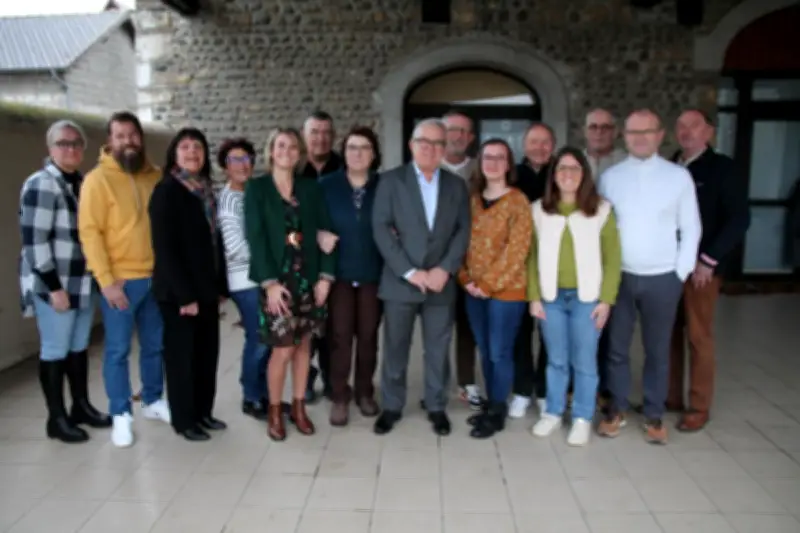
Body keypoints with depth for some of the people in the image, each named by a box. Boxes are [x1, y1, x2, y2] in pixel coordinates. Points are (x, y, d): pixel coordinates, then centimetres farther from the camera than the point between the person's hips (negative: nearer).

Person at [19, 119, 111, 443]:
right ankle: (56, 419, 13)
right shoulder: (41, 185, -13)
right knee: (55, 350, 1)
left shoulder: (83, 184, 11)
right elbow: (34, 241, -17)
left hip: (84, 282, 8)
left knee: (79, 347, 16)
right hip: (54, 285, -7)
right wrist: (54, 286, -19)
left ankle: (81, 406, 29)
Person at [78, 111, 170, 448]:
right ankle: (121, 415, 16)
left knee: (155, 345, 15)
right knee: (118, 350, 3)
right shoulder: (98, 179, -7)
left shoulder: (155, 176, 7)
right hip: (120, 280, -4)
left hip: (155, 277, 5)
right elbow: (89, 232, -11)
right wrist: (106, 280, -17)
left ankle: (153, 401, 31)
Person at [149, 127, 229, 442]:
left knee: (207, 351, 11)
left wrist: (220, 285, 8)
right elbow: (164, 247, -16)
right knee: (182, 353, 4)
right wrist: (184, 294, -19)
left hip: (206, 287, 7)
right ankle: (184, 419, 18)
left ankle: (203, 412, 26)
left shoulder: (205, 191, 12)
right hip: (178, 290, -7)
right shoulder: (166, 191, -10)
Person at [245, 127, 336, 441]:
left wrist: (325, 275, -4)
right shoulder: (256, 188, 1)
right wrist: (269, 282, -15)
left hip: (309, 278, 3)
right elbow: (256, 237, -7)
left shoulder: (310, 188, 8)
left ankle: (298, 407, 24)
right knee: (283, 349, -4)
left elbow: (324, 231, 5)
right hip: (277, 279, -3)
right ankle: (274, 411, 16)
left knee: (303, 344, 9)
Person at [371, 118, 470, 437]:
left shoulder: (456, 185, 10)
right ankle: (391, 406, 23)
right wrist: (409, 272, -13)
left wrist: (445, 269, -11)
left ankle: (436, 407, 25)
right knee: (395, 349, 7)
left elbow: (463, 231, 4)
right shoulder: (391, 181, 2)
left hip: (441, 283, 2)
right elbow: (381, 229, -6)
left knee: (438, 351, 9)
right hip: (400, 282, -1)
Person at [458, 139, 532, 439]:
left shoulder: (517, 201, -7)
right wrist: (466, 280, -2)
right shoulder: (472, 200, 10)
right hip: (474, 291, 5)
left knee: (500, 354, 1)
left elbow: (517, 250, -13)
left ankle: (497, 413, 15)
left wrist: (489, 284, -14)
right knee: (485, 353, 13)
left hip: (505, 290, -5)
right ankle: (490, 406, 26)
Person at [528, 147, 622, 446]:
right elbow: (533, 257, 5)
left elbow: (612, 259, -1)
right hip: (551, 297, 1)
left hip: (587, 297, -1)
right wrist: (534, 297, 0)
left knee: (584, 361, 4)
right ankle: (553, 413, 25)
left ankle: (582, 419, 18)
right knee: (556, 360, 10)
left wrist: (606, 299, -6)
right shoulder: (539, 210, 4)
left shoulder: (602, 210, 0)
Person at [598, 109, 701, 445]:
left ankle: (654, 415, 24)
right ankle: (616, 409, 25)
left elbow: (690, 228, 1)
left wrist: (682, 271, -2)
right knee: (617, 347, 10)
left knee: (657, 350, 10)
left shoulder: (679, 176, -2)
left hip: (663, 278, -1)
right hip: (620, 276, 1)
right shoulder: (610, 177, 1)